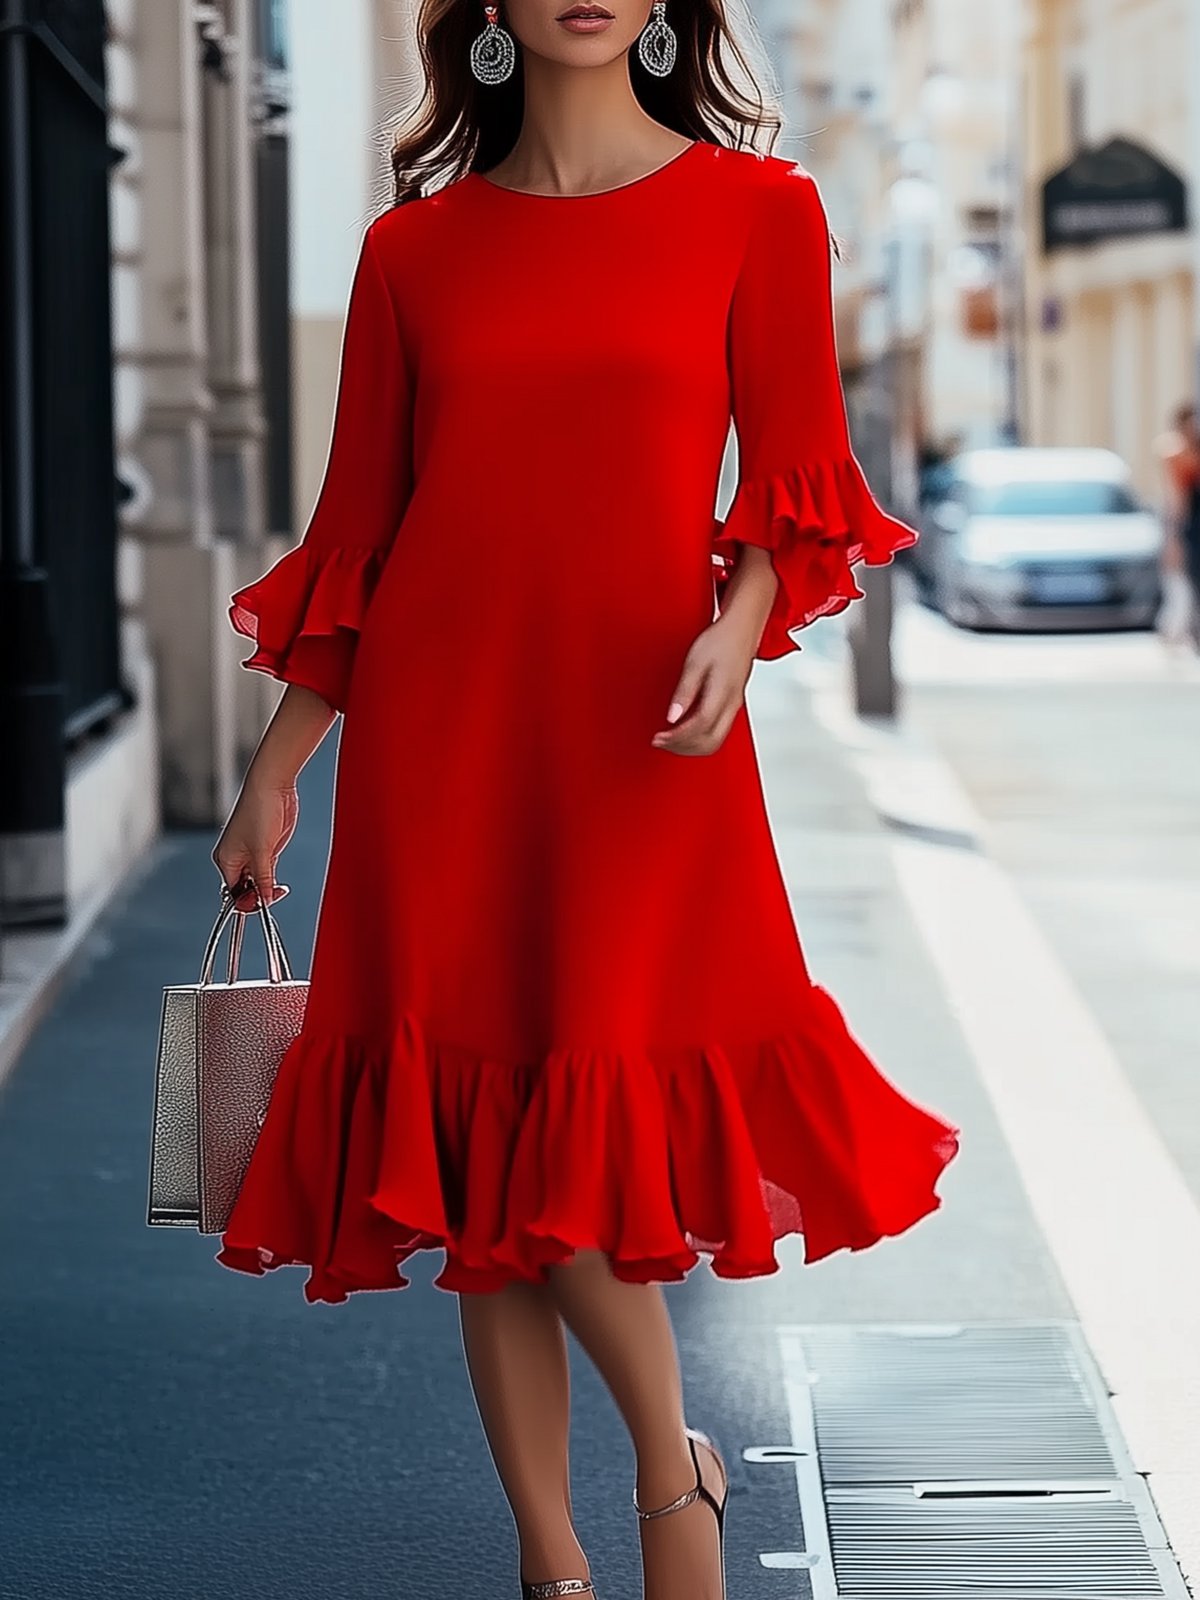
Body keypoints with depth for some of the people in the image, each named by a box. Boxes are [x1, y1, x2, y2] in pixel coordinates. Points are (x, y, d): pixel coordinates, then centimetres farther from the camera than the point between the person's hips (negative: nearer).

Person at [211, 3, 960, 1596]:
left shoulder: (757, 209, 5)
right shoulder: (415, 248, 9)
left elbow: (794, 481, 3)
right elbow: (357, 525, 12)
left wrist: (741, 623, -17)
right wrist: (274, 777, 11)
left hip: (642, 743, -2)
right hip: (441, 730, 2)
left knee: (579, 1136, -8)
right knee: (484, 1156, 2)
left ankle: (671, 1469, 18)